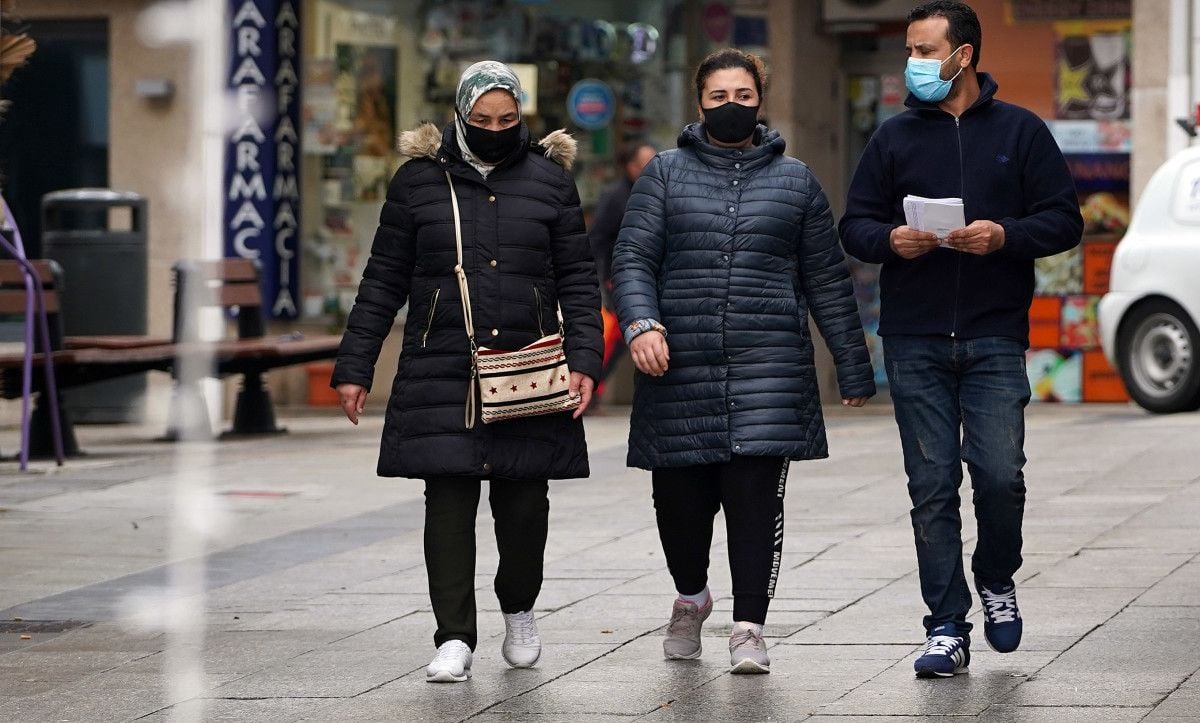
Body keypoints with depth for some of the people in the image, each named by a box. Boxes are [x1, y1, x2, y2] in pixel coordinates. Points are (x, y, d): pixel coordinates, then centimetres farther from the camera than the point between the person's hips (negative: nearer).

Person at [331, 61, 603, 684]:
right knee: (449, 500, -6)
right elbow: (383, 282, 9)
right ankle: (454, 639, -2)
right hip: (440, 371, 0)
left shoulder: (549, 179, 7)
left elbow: (578, 279, 7)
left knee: (523, 502, 3)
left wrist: (584, 359, -5)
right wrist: (354, 368, 6)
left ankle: (519, 611, 28)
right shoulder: (419, 181, 6)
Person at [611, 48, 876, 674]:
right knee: (680, 497, 6)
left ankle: (749, 629, -4)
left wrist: (853, 368, 12)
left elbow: (827, 281, 14)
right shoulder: (666, 174, 9)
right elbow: (632, 258, 1)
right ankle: (691, 597, 34)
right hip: (680, 366, 0)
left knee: (756, 498, -10)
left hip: (769, 368, 0)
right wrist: (640, 323, -18)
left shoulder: (794, 181, 13)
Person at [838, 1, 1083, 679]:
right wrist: (891, 240, -10)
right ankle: (947, 629, 4)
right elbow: (856, 223, 12)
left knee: (1000, 474, -10)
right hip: (914, 340, 2)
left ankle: (996, 580, 19)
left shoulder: (1020, 131, 5)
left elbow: (1064, 220, 4)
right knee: (932, 486, 0)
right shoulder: (895, 137, 10)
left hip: (995, 337, -2)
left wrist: (1007, 236, -15)